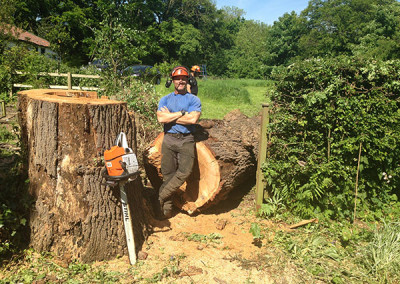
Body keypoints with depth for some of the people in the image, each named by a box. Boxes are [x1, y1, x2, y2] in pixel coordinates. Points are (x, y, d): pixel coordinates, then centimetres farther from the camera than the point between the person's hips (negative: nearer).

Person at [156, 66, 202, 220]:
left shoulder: (194, 99, 7)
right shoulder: (165, 99, 14)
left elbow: (193, 119, -11)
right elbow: (161, 118, -4)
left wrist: (170, 117, -4)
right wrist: (182, 113, -6)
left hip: (186, 139, -1)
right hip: (169, 139, 2)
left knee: (185, 170, -17)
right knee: (168, 174, 1)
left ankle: (161, 196, -1)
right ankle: (166, 208, 9)